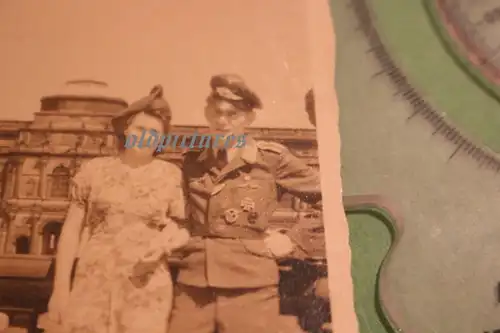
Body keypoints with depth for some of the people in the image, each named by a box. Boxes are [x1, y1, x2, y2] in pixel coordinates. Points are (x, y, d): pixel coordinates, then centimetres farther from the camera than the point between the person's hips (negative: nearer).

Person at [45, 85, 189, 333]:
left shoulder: (171, 176, 1)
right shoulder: (94, 170, 3)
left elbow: (182, 229, 8)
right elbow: (71, 230, 5)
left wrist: (168, 240, -14)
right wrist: (60, 288, 1)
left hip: (147, 288, 0)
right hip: (94, 284, 1)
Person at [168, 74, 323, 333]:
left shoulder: (272, 158, -2)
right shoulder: (192, 161, 9)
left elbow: (328, 196, 4)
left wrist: (292, 239, 0)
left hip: (251, 283, -3)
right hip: (193, 284, 4)